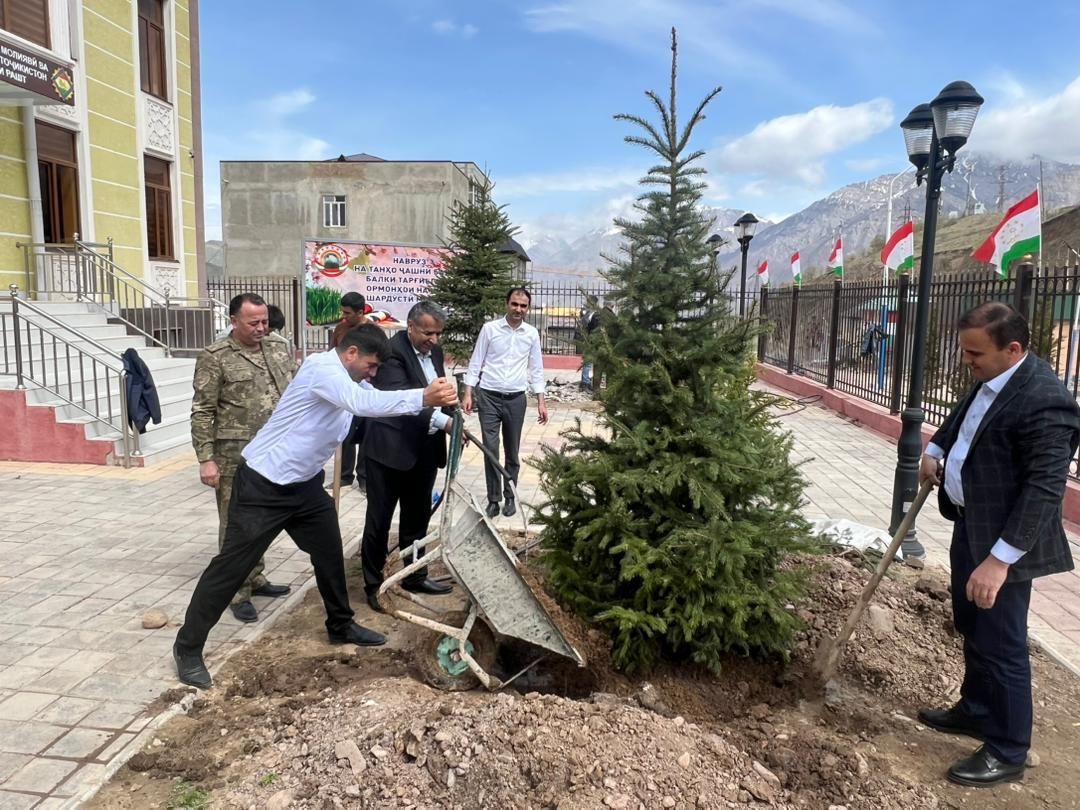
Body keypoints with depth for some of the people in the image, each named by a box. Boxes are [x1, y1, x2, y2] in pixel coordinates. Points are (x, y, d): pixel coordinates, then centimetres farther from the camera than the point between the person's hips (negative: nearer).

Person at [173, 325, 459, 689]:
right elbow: (363, 403, -41)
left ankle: (341, 626, 33)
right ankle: (187, 647, 15)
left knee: (329, 551, 15)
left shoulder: (348, 378, 7)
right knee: (233, 564, 0)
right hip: (264, 483, -9)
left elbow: (375, 400, 7)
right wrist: (423, 397, -47)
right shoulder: (323, 369, -24)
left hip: (303, 482, 10)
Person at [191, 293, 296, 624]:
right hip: (235, 457, -5)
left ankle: (255, 578, 32)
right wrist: (206, 459, -14)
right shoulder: (215, 357, -8)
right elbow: (202, 413, -9)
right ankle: (238, 592, 14)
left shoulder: (280, 349, 8)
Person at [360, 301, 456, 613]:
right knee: (379, 519, 5)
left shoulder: (434, 350, 7)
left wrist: (453, 419, 3)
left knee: (417, 516, 18)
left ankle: (415, 576, 33)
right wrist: (443, 421, -36)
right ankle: (373, 584, 19)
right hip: (390, 448, -7)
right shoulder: (392, 351, -18)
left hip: (425, 449, 8)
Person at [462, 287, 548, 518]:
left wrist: (541, 402, 3)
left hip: (516, 398, 2)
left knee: (513, 451, 9)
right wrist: (468, 393, -5)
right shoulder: (490, 328, -3)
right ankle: (493, 498, 8)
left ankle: (510, 496, 22)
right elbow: (475, 363, 1)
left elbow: (536, 369, 7)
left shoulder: (532, 334, 3)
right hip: (489, 396, -2)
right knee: (490, 448, -3)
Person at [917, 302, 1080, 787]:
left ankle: (1007, 753, 21)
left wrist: (999, 558, -31)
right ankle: (975, 711, 43)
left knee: (1000, 646, 3)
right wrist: (936, 450, 13)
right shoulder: (991, 378, 3)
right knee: (972, 629, 23)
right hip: (970, 524, 10)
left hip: (1004, 540, -10)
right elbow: (964, 415, 26)